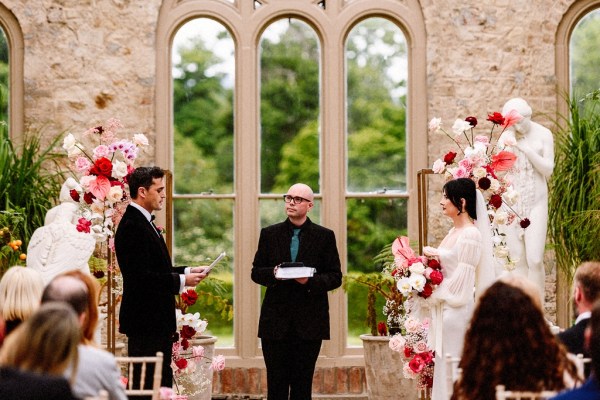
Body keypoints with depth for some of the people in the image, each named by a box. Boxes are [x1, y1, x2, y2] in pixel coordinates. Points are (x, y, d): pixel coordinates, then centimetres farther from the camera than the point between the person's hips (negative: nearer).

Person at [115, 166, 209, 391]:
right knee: (149, 385, -7)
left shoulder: (142, 222, 15)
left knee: (162, 383, 13)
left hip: (156, 321, 11)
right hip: (145, 323, -11)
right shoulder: (132, 226, -18)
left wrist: (187, 271, 7)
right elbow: (141, 277, -24)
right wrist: (182, 281, -17)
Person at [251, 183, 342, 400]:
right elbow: (256, 272, 9)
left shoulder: (325, 236, 4)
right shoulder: (269, 234, 8)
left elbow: (335, 277, 2)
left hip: (309, 322, -1)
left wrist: (310, 280, -16)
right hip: (275, 321, 1)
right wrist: (273, 274, -13)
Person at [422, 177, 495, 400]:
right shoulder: (453, 232, 13)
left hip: (457, 311, -9)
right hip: (443, 309, 9)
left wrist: (433, 295, -8)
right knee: (444, 368, 11)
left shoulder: (471, 234, -14)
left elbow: (461, 279, -16)